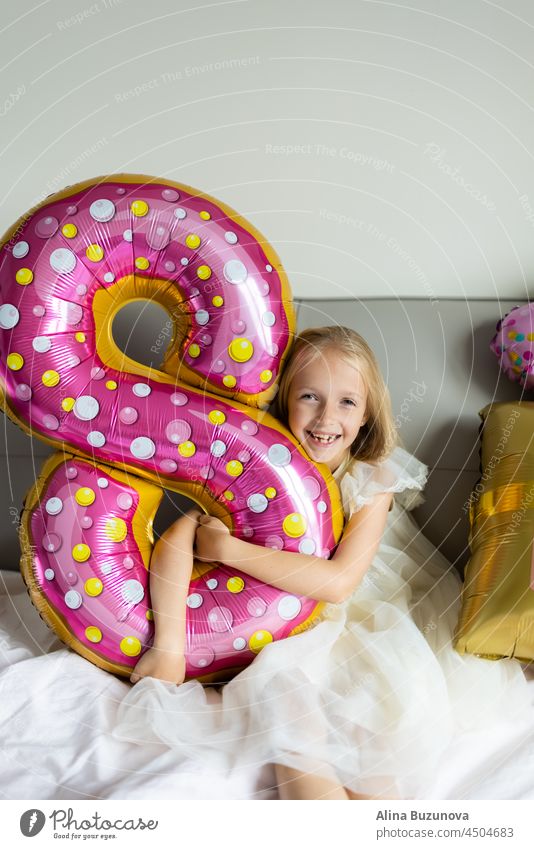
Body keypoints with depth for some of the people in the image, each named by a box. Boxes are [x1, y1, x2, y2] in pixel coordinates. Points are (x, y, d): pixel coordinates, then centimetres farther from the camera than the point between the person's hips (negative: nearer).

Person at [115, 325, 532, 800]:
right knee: (286, 698, -29)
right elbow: (174, 542, -18)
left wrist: (229, 549, -27)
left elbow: (339, 580, -25)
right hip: (280, 635, 0)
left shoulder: (373, 484, -12)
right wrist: (170, 648, -26)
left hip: (354, 624, 1)